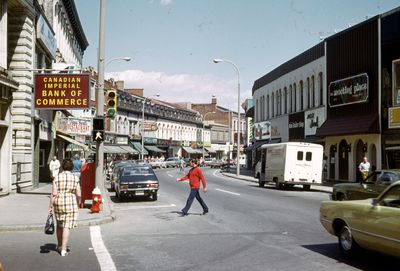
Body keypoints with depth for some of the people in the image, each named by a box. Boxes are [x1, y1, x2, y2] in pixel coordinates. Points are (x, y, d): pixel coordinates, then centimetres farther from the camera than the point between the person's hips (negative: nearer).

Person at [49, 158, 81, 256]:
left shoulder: (57, 178, -2)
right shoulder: (75, 178, -3)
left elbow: (54, 194, -6)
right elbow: (78, 195, -3)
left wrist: (51, 206, -1)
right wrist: (78, 204, 13)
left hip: (58, 203, 2)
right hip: (71, 203, -2)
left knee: (59, 225, 20)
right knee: (67, 226, 0)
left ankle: (59, 246, 34)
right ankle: (63, 249, -5)